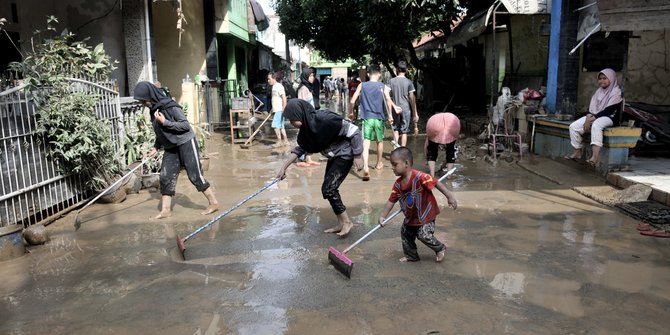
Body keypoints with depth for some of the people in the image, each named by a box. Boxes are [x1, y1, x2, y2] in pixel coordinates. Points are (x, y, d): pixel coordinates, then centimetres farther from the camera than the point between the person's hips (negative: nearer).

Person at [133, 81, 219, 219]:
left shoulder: (170, 106, -18)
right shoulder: (153, 110, 6)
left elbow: (186, 125, -19)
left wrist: (165, 122, -23)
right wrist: (156, 147, 9)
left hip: (186, 143, -7)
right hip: (171, 148, 7)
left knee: (195, 176, -4)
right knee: (165, 177, 2)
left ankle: (214, 203, 8)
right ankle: (165, 210, 9)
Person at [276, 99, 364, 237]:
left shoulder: (325, 119, -31)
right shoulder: (306, 127, -5)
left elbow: (354, 131, -25)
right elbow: (300, 148, 9)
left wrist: (358, 156, -19)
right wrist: (284, 167, 6)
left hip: (345, 155, -9)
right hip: (334, 156, 9)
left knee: (328, 189, -10)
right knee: (329, 188, 9)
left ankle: (347, 222, 5)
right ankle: (341, 224, 22)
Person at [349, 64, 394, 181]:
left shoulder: (362, 85, 4)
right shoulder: (383, 86, 1)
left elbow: (352, 101, -2)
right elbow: (388, 100, -16)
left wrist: (350, 112, 14)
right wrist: (390, 115, -8)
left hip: (367, 118, -1)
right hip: (379, 118, 1)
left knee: (366, 143, -9)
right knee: (380, 141, 22)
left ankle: (366, 167, -30)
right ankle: (379, 163, 39)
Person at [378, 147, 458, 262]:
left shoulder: (419, 177, -31)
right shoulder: (398, 184, -10)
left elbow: (436, 183, -26)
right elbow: (391, 201, -7)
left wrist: (450, 196, -26)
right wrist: (382, 216, -14)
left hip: (426, 214, -7)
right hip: (411, 216, 7)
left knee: (424, 235, -14)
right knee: (405, 234, 16)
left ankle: (440, 248, 17)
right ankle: (411, 256, 38)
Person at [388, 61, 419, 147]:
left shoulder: (391, 81, 0)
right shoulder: (409, 82, -4)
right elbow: (412, 99, -5)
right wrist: (415, 113, 0)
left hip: (395, 109, 1)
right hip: (406, 109, -1)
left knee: (395, 128, 18)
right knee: (404, 131, 6)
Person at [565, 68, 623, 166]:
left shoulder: (616, 92, -5)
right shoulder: (599, 91, 18)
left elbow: (609, 110, -15)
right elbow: (592, 107, 11)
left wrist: (592, 119, -22)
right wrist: (588, 118, -10)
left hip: (609, 118, -7)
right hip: (594, 117, 7)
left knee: (596, 125, -41)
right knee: (573, 126, -12)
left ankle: (595, 157, -51)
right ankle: (577, 151, -2)